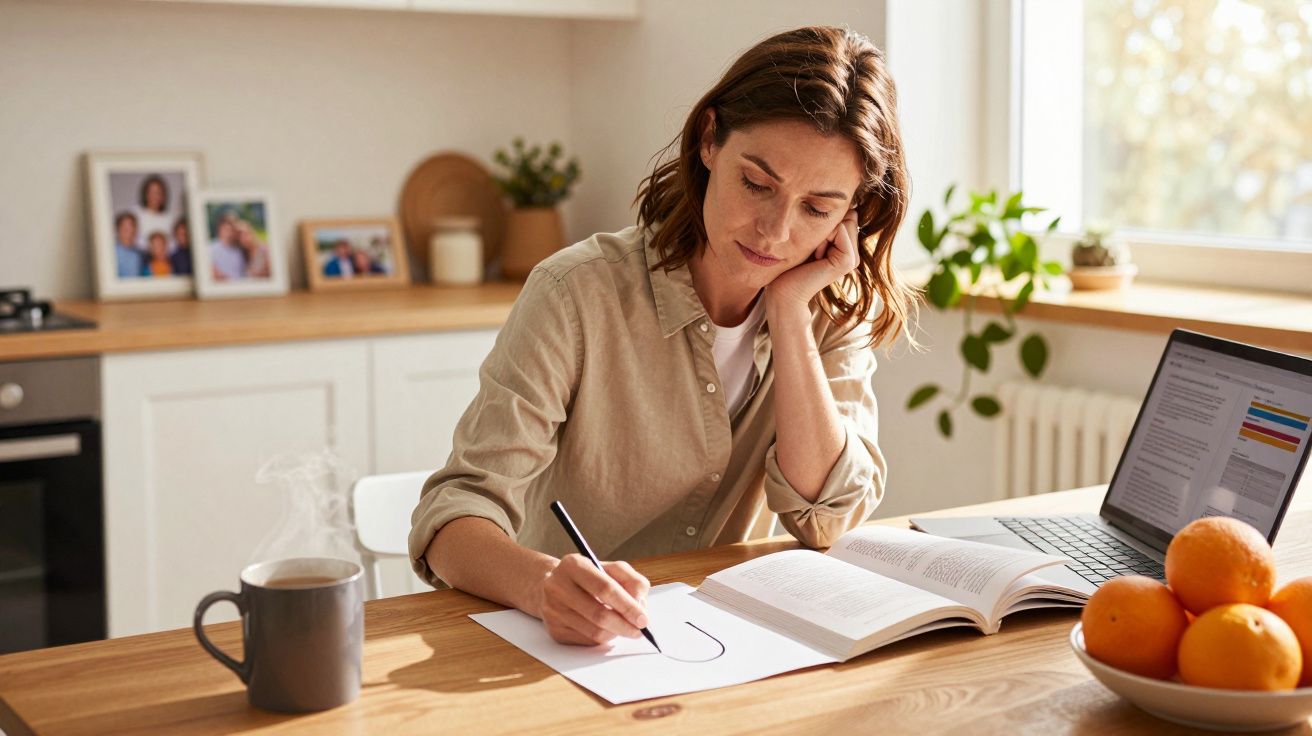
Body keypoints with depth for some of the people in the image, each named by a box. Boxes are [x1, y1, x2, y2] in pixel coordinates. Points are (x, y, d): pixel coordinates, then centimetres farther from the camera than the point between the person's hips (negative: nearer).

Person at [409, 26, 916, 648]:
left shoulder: (835, 311, 0)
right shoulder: (580, 294, -14)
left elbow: (826, 519, -10)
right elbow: (455, 512, -19)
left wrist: (789, 311, -15)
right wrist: (544, 584, -39)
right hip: (564, 645, -2)